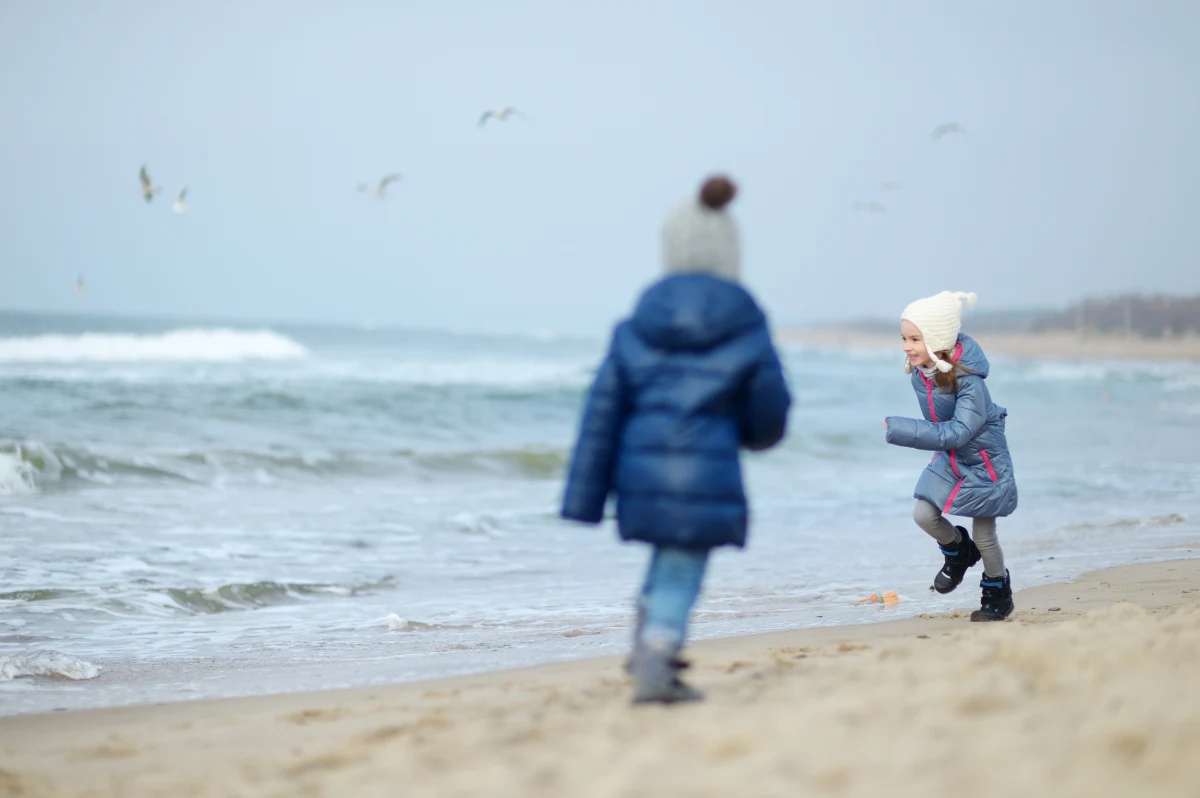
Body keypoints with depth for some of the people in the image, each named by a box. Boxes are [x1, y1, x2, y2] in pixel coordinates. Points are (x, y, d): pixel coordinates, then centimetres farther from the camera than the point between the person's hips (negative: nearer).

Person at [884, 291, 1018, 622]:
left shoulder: (968, 380, -33)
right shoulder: (920, 374, -11)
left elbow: (956, 433, -38)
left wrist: (898, 429, -42)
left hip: (983, 461, -6)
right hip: (948, 458, 6)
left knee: (984, 534, 4)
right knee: (924, 515, -5)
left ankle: (998, 592, 29)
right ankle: (959, 552, 26)